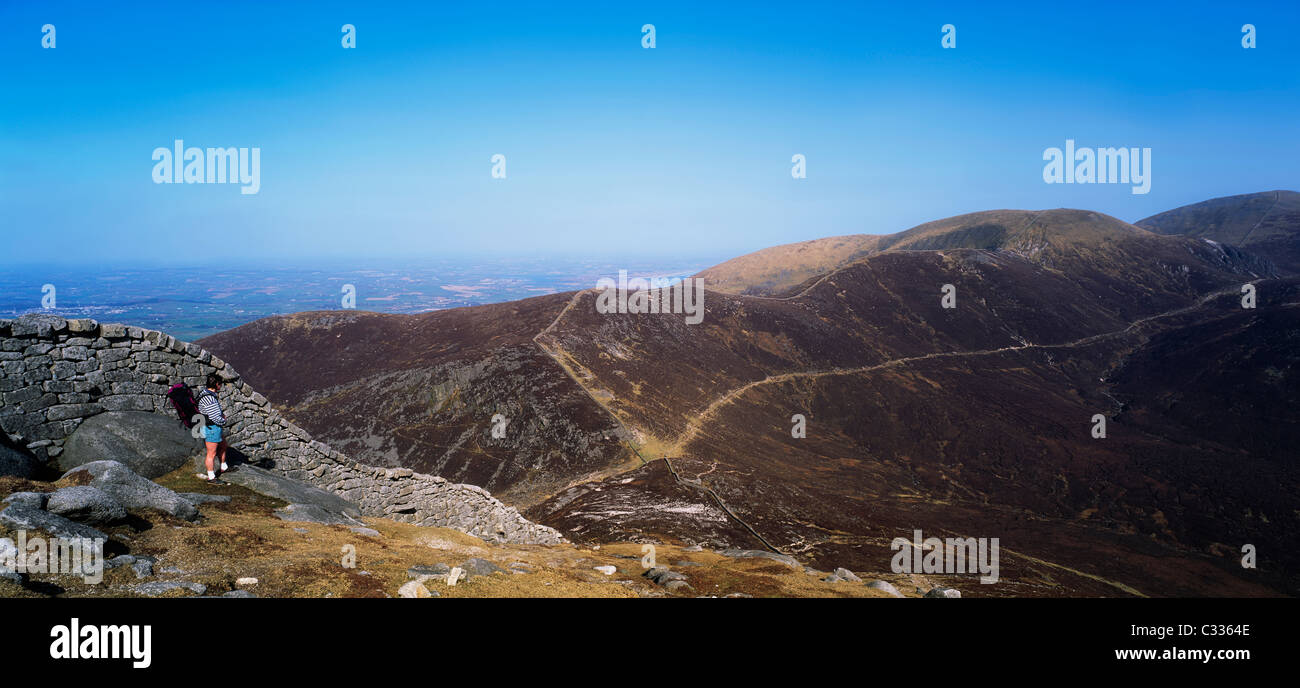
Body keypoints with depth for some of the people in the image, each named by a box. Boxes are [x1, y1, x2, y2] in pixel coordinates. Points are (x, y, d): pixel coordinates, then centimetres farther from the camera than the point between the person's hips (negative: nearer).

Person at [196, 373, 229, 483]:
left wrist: (222, 414, 4)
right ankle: (211, 477, 10)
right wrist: (224, 420, -7)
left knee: (223, 445, 25)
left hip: (217, 428, 11)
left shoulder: (210, 393, 6)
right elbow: (216, 418, -27)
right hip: (211, 428, -11)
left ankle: (224, 467, 42)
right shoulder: (208, 398, -26)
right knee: (212, 453, 0)